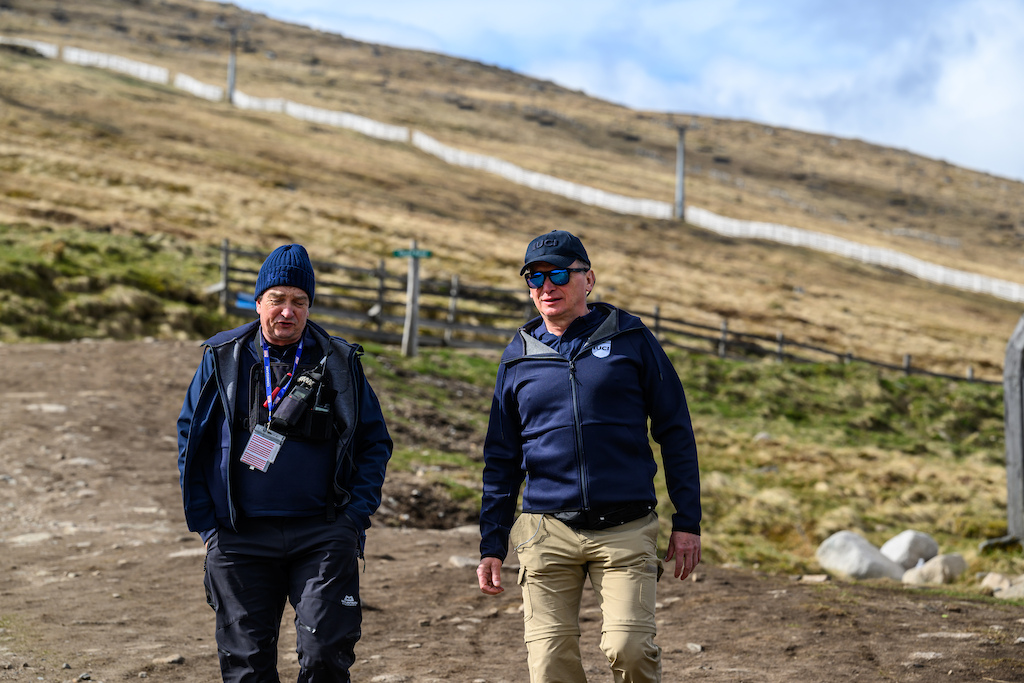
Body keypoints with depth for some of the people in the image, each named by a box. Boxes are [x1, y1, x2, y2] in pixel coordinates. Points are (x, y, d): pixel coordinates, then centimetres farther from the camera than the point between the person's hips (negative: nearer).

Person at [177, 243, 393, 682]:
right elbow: (190, 441, 10)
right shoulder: (222, 359, 7)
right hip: (240, 540, 1)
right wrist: (206, 524, 2)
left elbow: (375, 443, 9)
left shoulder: (339, 363, 6)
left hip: (321, 535, -1)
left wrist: (356, 516, -3)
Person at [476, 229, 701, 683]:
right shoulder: (518, 359, 12)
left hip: (626, 531, -2)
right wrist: (491, 547, 12)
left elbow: (675, 432, 6)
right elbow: (501, 461, 17)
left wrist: (687, 522, 1)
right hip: (546, 534, 2)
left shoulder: (630, 339, 6)